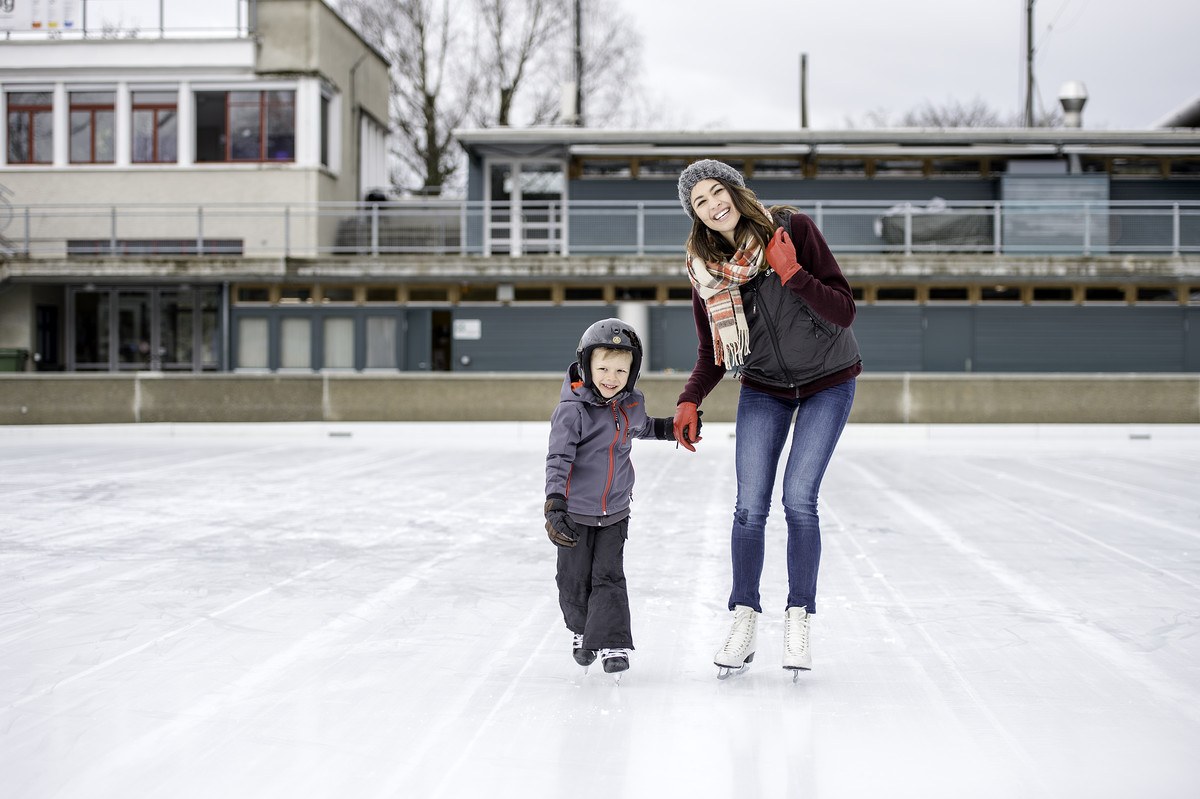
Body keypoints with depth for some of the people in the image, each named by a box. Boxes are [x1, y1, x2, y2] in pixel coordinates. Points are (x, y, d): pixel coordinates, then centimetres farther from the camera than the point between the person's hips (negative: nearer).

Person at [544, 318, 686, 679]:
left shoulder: (632, 404, -1)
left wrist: (672, 427, 21)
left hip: (615, 512, 3)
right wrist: (555, 504, -35)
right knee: (574, 579, 10)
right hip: (576, 511, -3)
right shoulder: (572, 410, -20)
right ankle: (582, 630, 34)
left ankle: (613, 644, -3)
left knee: (609, 577, -3)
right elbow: (558, 459, -25)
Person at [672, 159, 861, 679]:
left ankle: (798, 619, 3)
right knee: (750, 508, -6)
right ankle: (744, 621, 10)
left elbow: (844, 313, -20)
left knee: (799, 499, -13)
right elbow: (712, 355, 1)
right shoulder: (706, 269, -9)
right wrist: (689, 402, -16)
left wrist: (793, 274, -33)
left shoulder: (792, 230, -19)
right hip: (763, 390, 3)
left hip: (827, 383, -3)